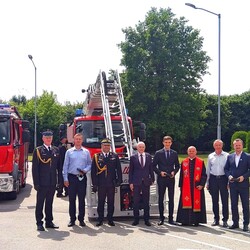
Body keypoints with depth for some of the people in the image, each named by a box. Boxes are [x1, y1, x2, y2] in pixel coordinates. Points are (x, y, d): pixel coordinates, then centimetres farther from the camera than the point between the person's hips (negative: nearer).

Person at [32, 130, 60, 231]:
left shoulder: (56, 150, 10)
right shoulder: (38, 150, -3)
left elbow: (58, 165, 12)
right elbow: (35, 168, -5)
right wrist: (36, 183, -11)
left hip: (53, 182, 4)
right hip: (42, 182, -4)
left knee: (49, 203, 13)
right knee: (40, 203, 3)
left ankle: (49, 222, 21)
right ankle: (39, 223, 9)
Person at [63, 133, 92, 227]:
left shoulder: (86, 152, 8)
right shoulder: (69, 152, 6)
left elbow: (89, 164, 9)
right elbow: (65, 166, 4)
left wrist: (85, 170, -11)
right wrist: (65, 179, -2)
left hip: (82, 178, 1)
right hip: (72, 177, 0)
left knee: (82, 199, 3)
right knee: (72, 199, 3)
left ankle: (81, 219, 11)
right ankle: (72, 219, 11)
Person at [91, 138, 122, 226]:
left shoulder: (115, 156, 7)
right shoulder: (96, 157, 2)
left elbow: (118, 169, 6)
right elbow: (93, 171, 1)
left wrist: (119, 180, -2)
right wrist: (94, 183, -4)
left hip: (111, 184, 1)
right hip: (101, 184, -1)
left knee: (111, 202, 7)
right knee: (101, 202, 5)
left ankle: (110, 219, 16)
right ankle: (100, 219, 14)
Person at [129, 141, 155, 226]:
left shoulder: (148, 156, 8)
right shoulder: (133, 157, 3)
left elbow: (151, 168, 10)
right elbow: (130, 171, 2)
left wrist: (152, 179, 6)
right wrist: (130, 182, -3)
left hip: (146, 181, 2)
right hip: (136, 182, -1)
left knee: (146, 201, 5)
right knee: (136, 201, 2)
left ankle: (146, 220, 12)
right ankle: (136, 219, 11)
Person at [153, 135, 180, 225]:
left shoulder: (174, 153, 9)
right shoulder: (158, 153, 2)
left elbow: (177, 166, 13)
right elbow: (154, 166, 2)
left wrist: (174, 172, -6)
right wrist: (160, 172, -13)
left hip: (171, 178, 2)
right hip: (161, 179, -2)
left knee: (171, 199, 3)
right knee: (161, 199, 3)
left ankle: (171, 218, 10)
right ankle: (161, 218, 10)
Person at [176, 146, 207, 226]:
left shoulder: (201, 162, 2)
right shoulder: (184, 162, 9)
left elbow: (204, 175, 0)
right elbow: (181, 175, 10)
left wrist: (201, 184, -11)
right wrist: (181, 185, 4)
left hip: (197, 186, -2)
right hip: (186, 187, 2)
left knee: (197, 203, 1)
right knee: (186, 203, 1)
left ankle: (196, 221, 7)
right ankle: (185, 220, 6)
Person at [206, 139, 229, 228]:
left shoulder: (227, 156, 0)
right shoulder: (210, 156, 10)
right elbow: (208, 170, 13)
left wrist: (229, 182, -6)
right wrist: (207, 182, 10)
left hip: (223, 178, -3)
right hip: (213, 178, 3)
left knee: (225, 200, -2)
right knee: (214, 200, 8)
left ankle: (225, 220, 6)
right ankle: (216, 219, 18)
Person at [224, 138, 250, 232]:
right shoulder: (230, 156, 9)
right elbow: (226, 168, 11)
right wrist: (229, 176, -6)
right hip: (233, 184, 3)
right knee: (233, 205, 9)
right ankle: (235, 223, 19)